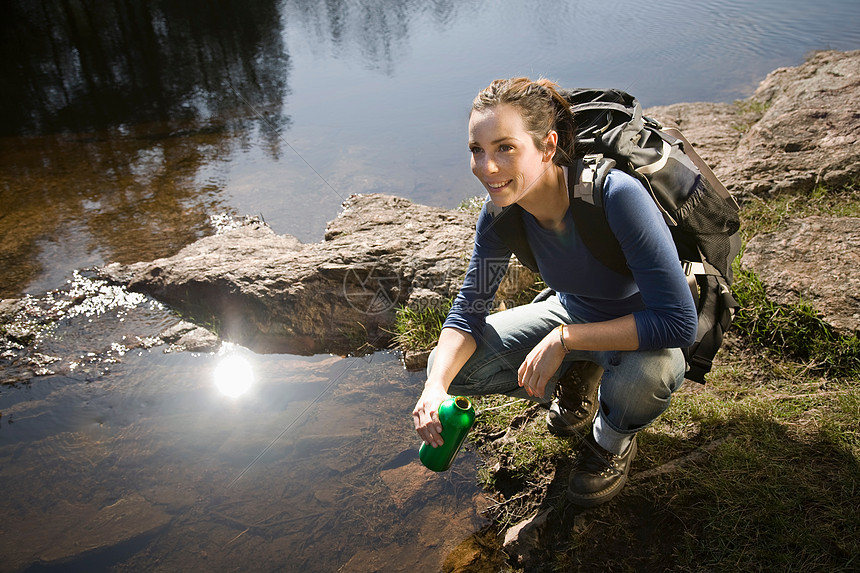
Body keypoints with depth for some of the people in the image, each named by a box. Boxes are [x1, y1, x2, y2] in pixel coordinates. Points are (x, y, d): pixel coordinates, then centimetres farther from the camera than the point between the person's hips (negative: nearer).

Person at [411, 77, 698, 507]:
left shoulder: (615, 195, -36)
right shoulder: (502, 215, -19)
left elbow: (679, 322, -36)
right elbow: (468, 311, -9)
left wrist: (564, 339, -35)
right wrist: (435, 386, -27)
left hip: (642, 331, -4)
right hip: (573, 312, 4)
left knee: (646, 375, -40)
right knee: (450, 365, -10)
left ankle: (613, 439, -1)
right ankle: (575, 382, 14)